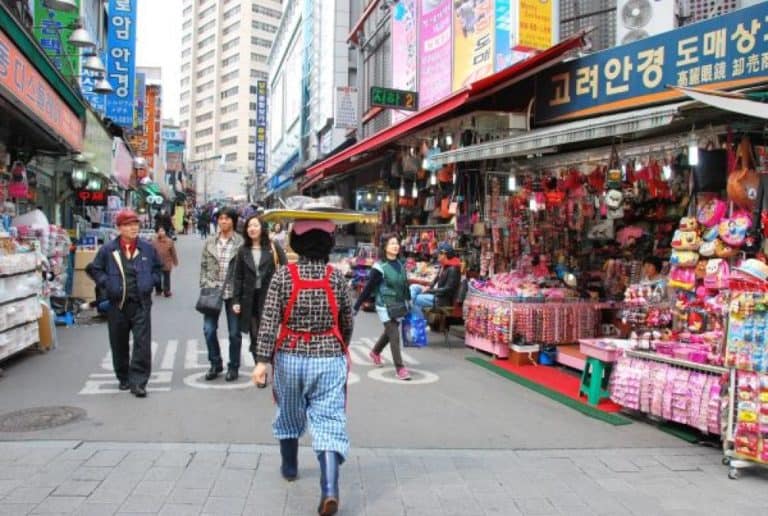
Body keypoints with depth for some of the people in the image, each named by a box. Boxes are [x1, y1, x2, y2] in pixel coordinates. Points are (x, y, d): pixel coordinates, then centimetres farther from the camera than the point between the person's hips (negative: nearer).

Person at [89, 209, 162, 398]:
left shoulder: (147, 248, 3)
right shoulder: (108, 249, 0)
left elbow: (158, 267, 16)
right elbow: (96, 269, 11)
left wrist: (151, 282, 1)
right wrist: (106, 283, -2)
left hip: (141, 304, -1)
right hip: (117, 304, 1)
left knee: (142, 343, -8)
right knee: (119, 345, 12)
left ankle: (138, 382, -3)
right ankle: (123, 378, 29)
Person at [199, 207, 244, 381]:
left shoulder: (241, 243, -5)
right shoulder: (210, 242, 6)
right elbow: (203, 266, 11)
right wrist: (204, 286, 2)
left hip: (233, 292, -3)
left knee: (234, 332, 7)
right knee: (209, 329, 1)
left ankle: (233, 367, 21)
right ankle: (215, 364, 19)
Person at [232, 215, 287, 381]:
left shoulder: (273, 247, 1)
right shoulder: (243, 251, 9)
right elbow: (238, 277, 9)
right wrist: (236, 300, 3)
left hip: (270, 297, -3)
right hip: (250, 299, 3)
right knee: (255, 338, 6)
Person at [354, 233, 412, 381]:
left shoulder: (400, 265, 5)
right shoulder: (379, 267, -13)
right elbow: (368, 288, -11)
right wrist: (357, 306, -10)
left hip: (399, 306, 7)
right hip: (385, 306, -7)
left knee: (389, 332, 20)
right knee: (394, 335, -10)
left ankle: (375, 352, 46)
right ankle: (400, 368, -4)